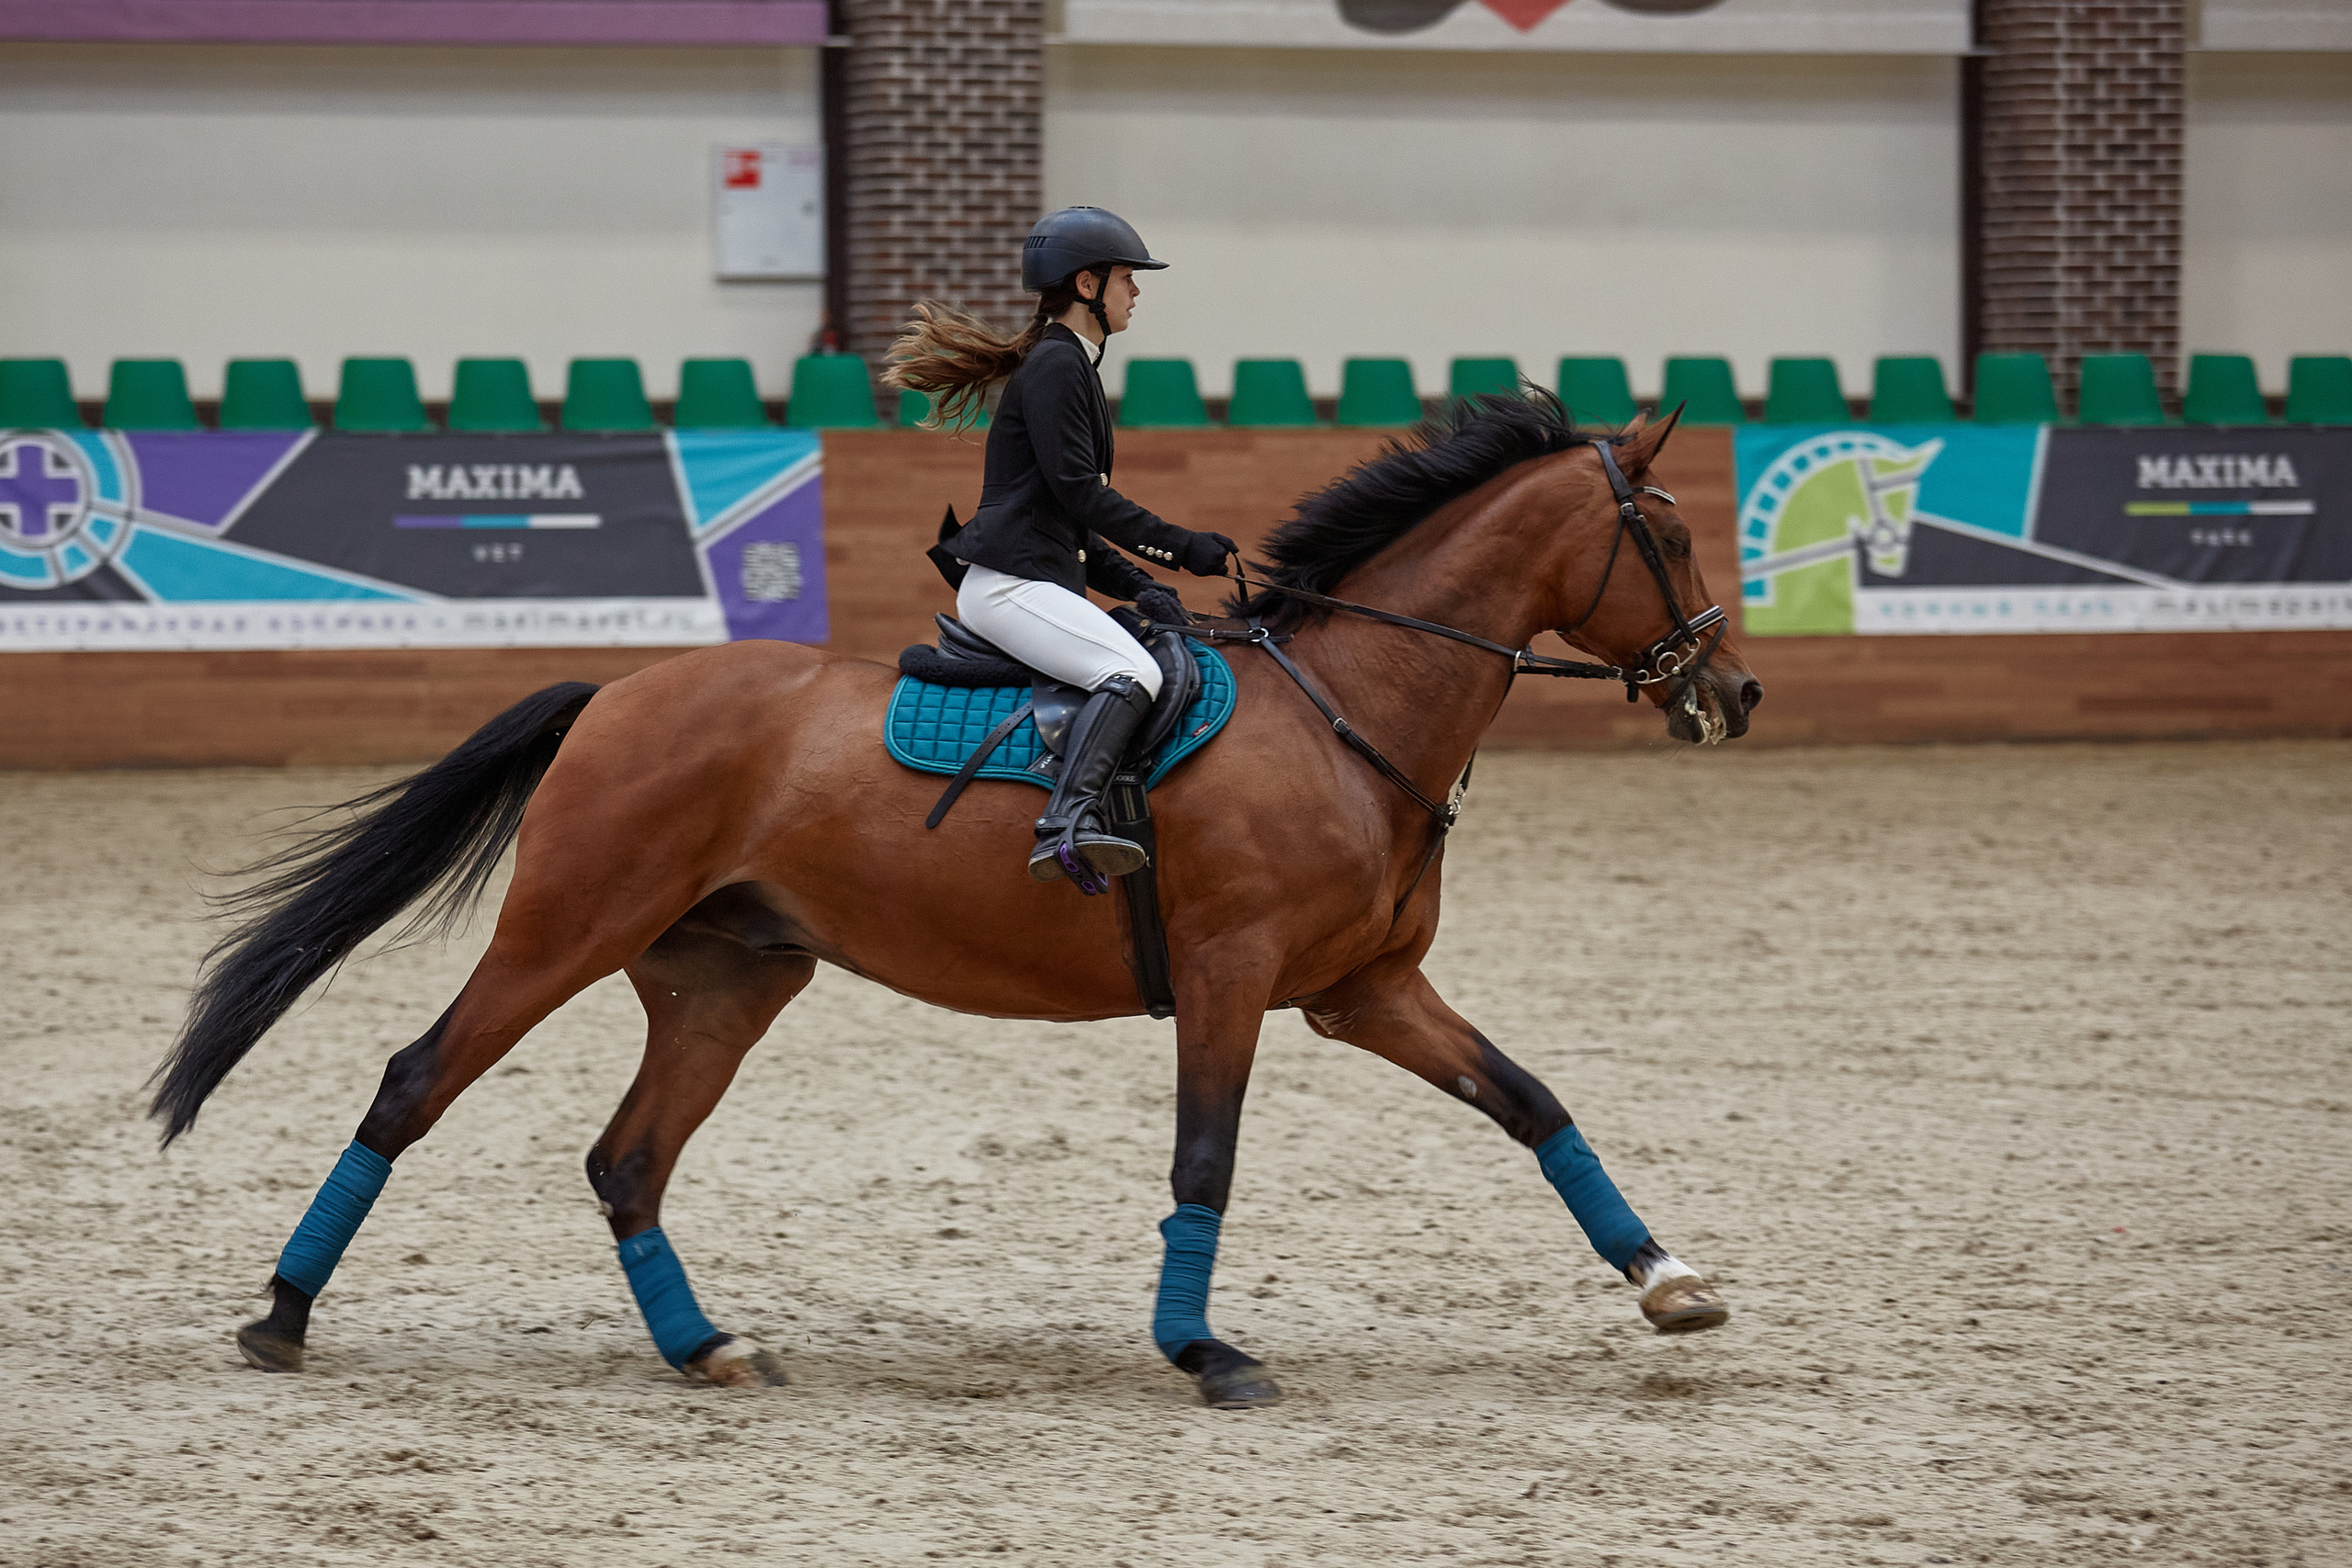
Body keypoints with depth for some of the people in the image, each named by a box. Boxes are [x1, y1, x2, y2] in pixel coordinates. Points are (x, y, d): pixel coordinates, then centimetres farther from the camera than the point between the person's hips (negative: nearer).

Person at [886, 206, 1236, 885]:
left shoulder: (1071, 365, 25)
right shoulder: (1054, 364, -7)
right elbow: (1077, 490, -16)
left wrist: (1134, 584, 13)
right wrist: (1179, 546, -13)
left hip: (1039, 582, 11)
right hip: (1009, 581, -11)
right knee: (1132, 673, -29)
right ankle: (1068, 822, -45)